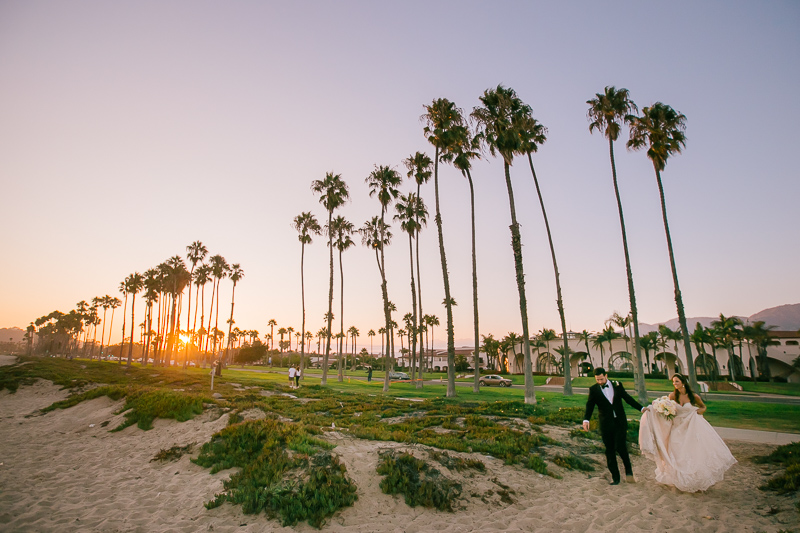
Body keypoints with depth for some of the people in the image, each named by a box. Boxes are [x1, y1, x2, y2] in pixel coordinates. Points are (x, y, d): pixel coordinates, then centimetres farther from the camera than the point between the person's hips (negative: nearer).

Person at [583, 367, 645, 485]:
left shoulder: (617, 385, 4)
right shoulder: (593, 389, 0)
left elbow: (628, 398, 11)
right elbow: (589, 406, -5)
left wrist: (641, 408, 1)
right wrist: (586, 419, -19)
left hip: (620, 422, 0)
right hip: (606, 424, 0)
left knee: (620, 447, -11)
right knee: (610, 451, 5)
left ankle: (628, 471, 15)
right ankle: (615, 477, 16)